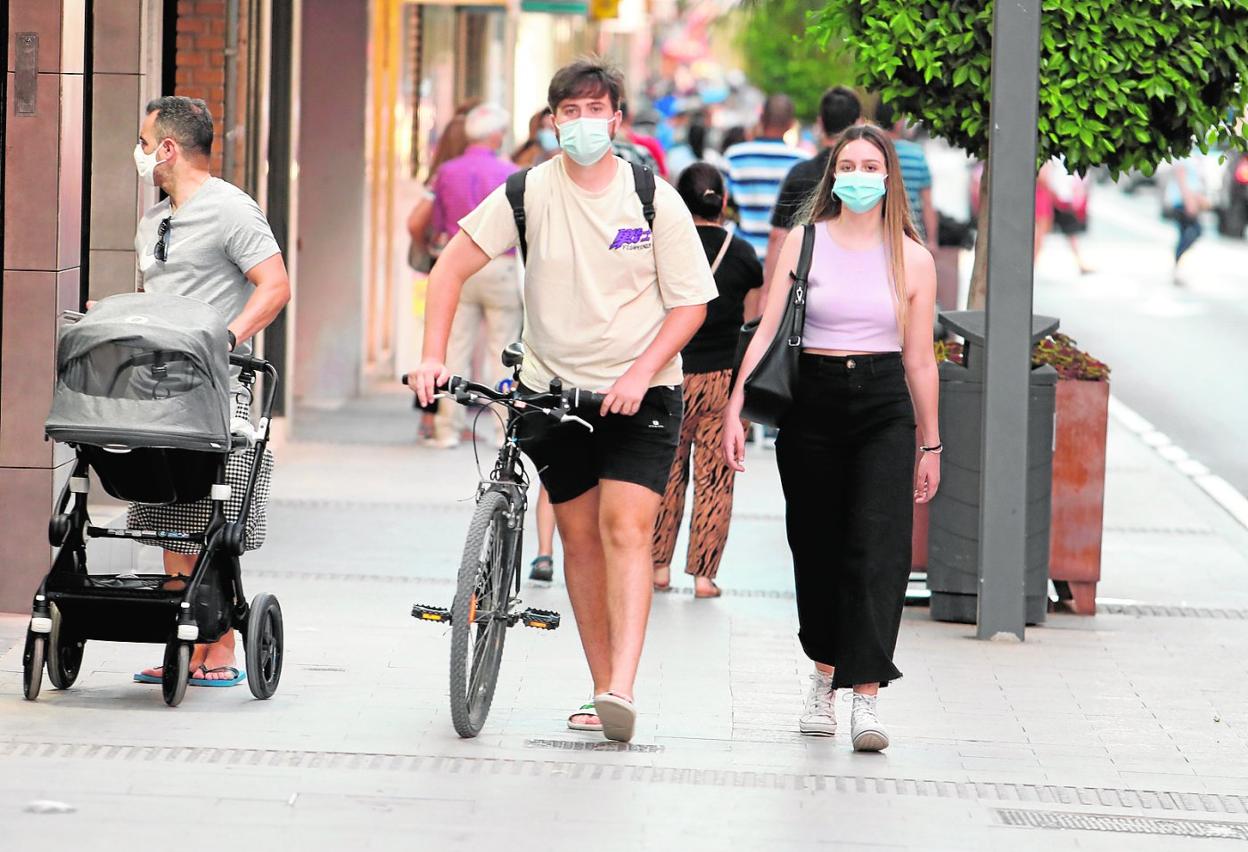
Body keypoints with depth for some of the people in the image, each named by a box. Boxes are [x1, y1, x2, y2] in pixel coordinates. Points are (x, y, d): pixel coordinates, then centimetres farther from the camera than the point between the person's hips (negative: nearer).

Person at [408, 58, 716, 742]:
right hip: (554, 389, 2)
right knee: (580, 537, 5)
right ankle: (601, 690, 13)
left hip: (639, 392, -2)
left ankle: (621, 691, -26)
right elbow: (453, 265, 0)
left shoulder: (654, 199, -7)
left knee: (625, 529, -16)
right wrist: (433, 356, -11)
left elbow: (691, 302, -4)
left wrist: (641, 372, -17)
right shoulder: (529, 193, -5)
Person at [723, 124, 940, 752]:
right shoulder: (804, 242, 5)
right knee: (816, 550, 7)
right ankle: (824, 676, 28)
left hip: (884, 408, -1)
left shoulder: (912, 259, 6)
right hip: (811, 401, 1)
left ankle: (866, 699, -15)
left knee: (878, 552, -12)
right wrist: (735, 407, -8)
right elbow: (767, 331, 2)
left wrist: (930, 445, 11)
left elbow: (919, 359, 10)